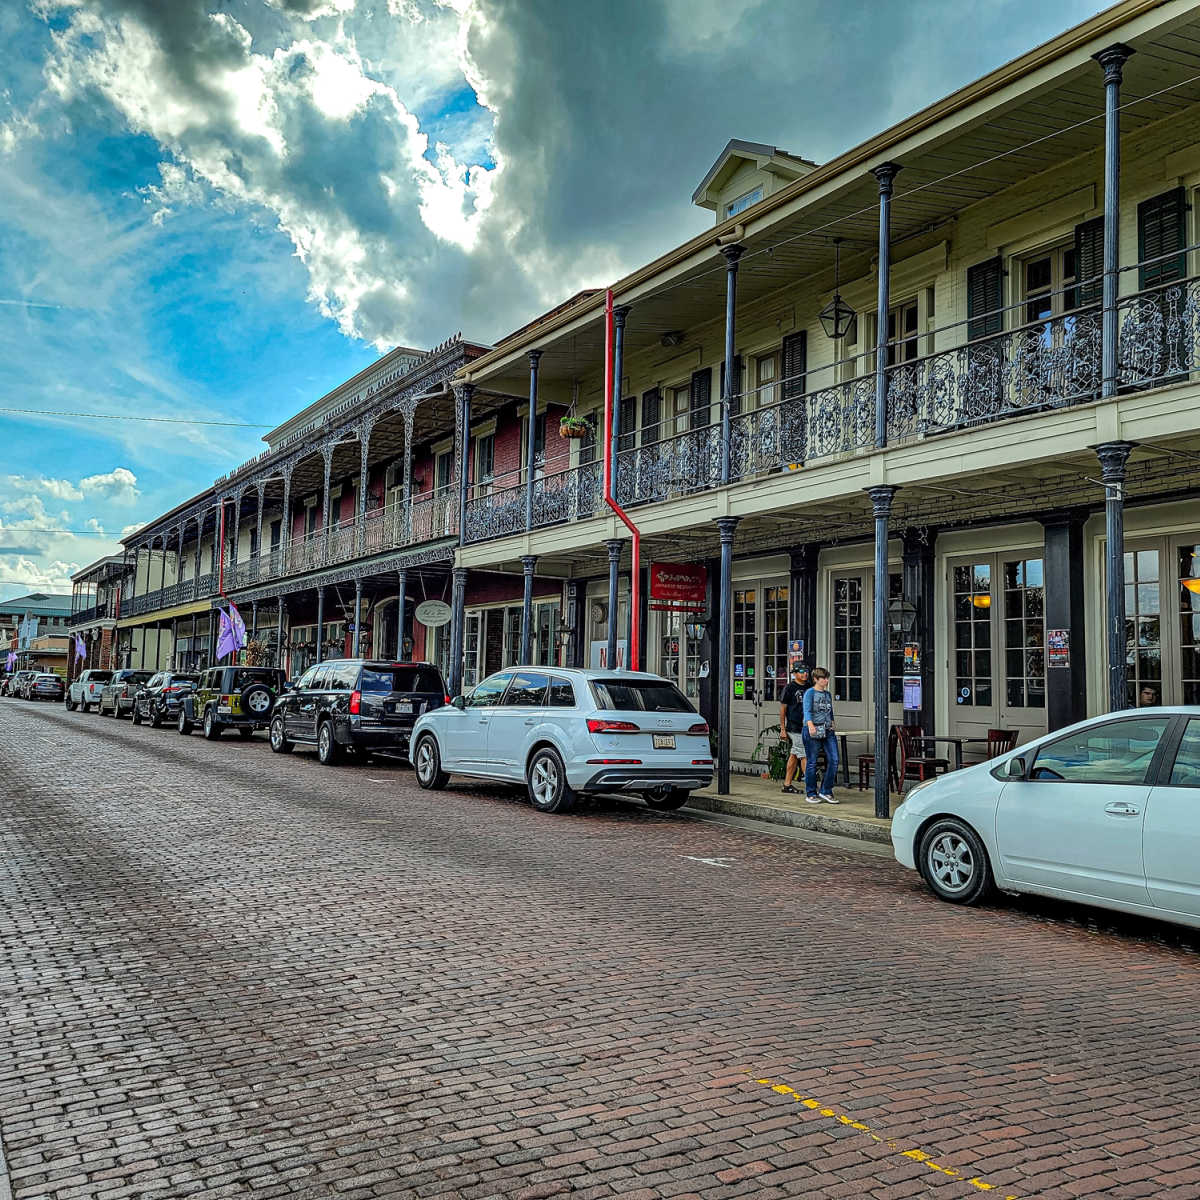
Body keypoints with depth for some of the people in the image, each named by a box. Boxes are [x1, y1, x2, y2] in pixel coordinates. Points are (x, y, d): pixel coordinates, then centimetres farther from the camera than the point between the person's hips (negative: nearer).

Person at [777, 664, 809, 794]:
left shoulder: (808, 688, 12)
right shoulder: (789, 688, -7)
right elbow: (782, 709, -6)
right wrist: (783, 729, -9)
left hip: (806, 727, 7)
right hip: (794, 728, -7)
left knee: (794, 756, 11)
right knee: (804, 756, -7)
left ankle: (787, 785, 17)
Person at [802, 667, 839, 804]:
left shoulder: (828, 694, 16)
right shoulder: (810, 693, -4)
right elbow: (807, 711, -19)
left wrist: (832, 726, 20)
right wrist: (810, 725, -35)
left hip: (828, 731, 6)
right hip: (813, 731, -6)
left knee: (833, 760, -2)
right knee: (812, 763, 0)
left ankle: (826, 791, 9)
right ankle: (811, 794, 10)